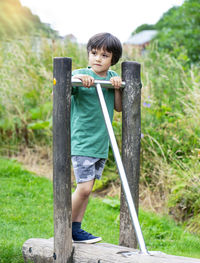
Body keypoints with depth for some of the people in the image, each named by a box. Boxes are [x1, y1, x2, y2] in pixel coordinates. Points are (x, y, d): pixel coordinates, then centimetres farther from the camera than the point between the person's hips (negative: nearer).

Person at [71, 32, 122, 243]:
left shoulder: (113, 77, 9)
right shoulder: (81, 75, -8)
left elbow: (119, 107, 9)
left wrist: (117, 88, -7)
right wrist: (76, 78, -35)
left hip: (101, 143, 6)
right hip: (82, 141, -6)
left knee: (87, 187, 10)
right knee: (84, 187, -12)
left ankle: (76, 229, 19)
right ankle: (67, 228, 6)